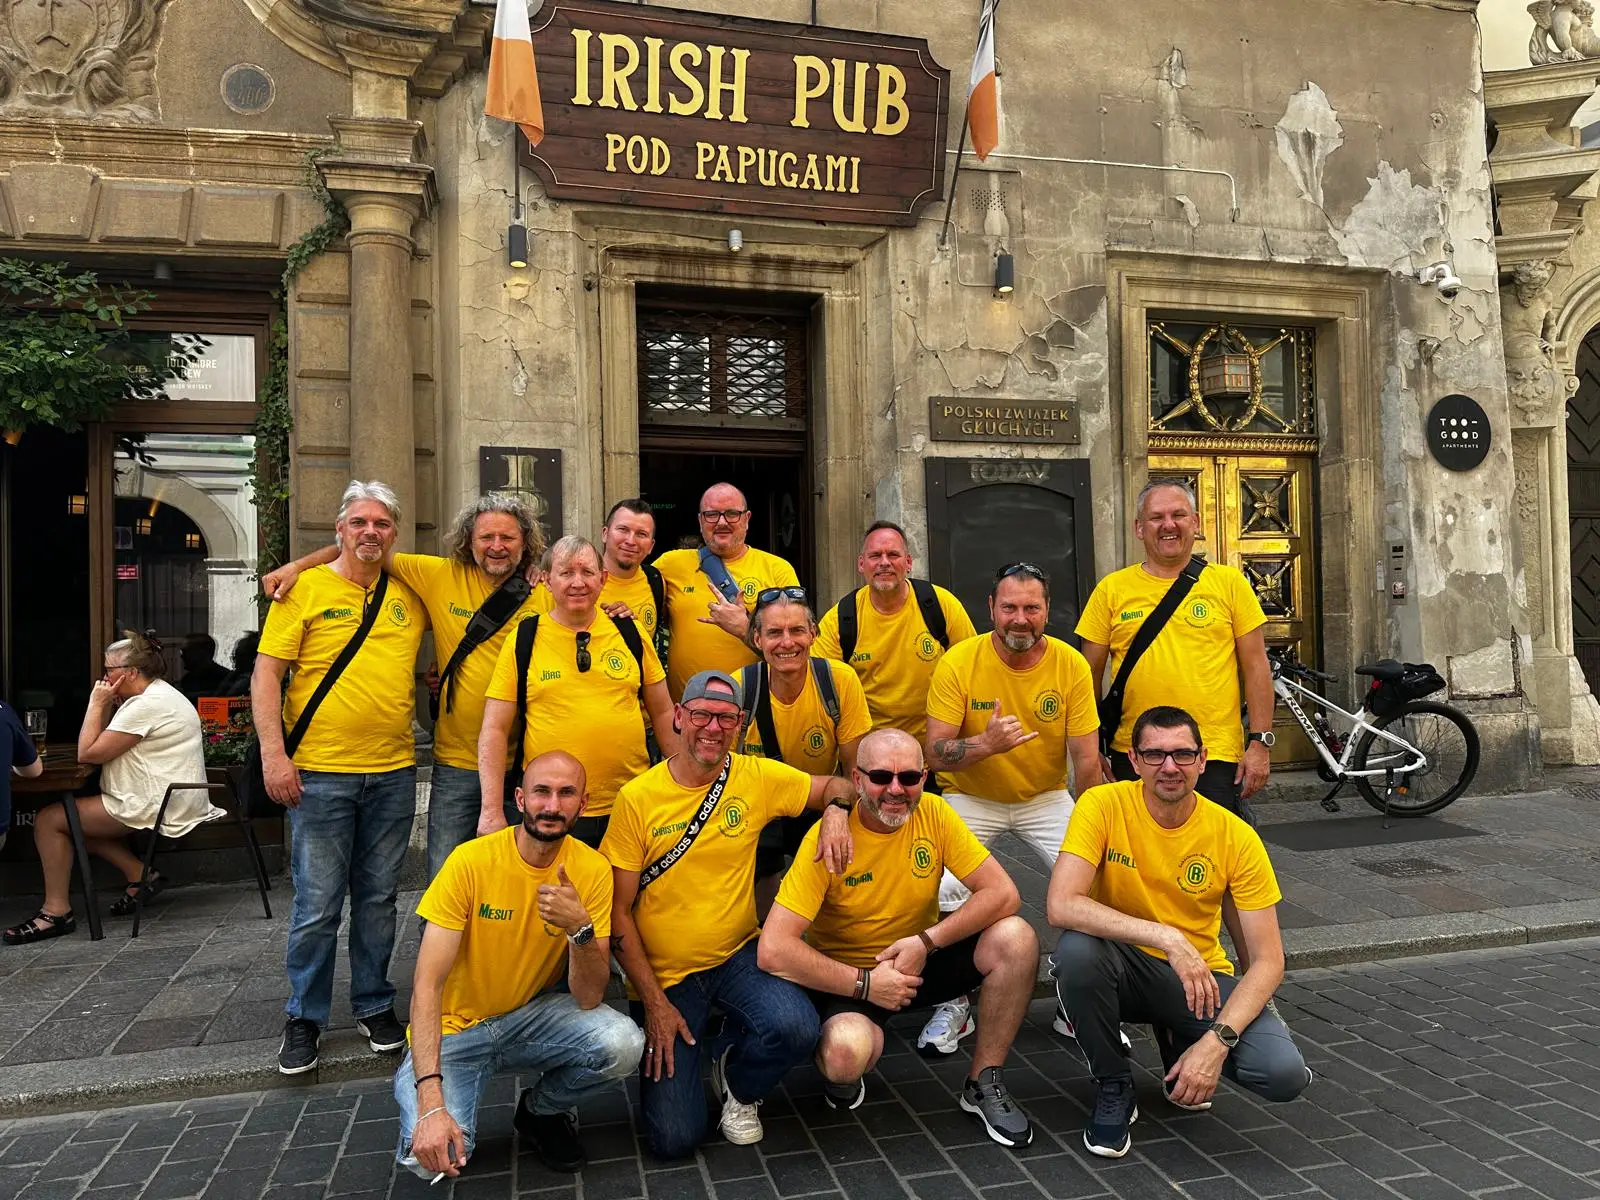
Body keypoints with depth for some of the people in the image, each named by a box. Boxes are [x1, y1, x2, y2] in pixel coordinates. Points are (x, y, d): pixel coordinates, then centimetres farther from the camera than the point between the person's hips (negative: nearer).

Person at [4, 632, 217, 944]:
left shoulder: (145, 706, -18)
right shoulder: (159, 695, 16)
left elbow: (87, 753, -16)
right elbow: (105, 746, 18)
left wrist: (98, 703, -9)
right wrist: (106, 706, 6)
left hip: (156, 807, -11)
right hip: (166, 801, 11)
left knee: (48, 820, -4)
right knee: (76, 817, 22)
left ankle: (56, 909, -1)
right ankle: (139, 874, 12)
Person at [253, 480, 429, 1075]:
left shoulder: (411, 597, 9)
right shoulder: (305, 589, -1)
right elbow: (266, 673, -5)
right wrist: (272, 752, -14)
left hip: (393, 772, 3)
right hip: (319, 773, -3)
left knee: (378, 897, 13)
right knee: (317, 903, 3)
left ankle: (373, 1004, 28)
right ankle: (304, 1017, 21)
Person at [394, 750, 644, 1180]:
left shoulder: (593, 870, -13)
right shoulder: (471, 862, -20)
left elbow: (588, 999, -16)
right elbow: (427, 984, -22)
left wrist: (580, 927, -36)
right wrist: (431, 1103, -32)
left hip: (534, 1015, 2)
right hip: (455, 1027, -2)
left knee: (624, 1044, -27)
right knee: (433, 1155, -27)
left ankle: (541, 1110, 6)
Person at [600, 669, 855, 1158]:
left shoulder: (757, 778, -5)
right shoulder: (637, 798, -12)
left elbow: (838, 786, 7)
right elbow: (618, 911, -8)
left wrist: (835, 811, -17)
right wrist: (653, 1002, -11)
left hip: (738, 956, 2)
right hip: (664, 974, -2)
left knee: (797, 1029, -29)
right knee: (675, 1138, -9)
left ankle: (735, 1079, 7)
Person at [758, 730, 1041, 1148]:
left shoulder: (933, 813, -12)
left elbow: (1003, 893, -14)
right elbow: (773, 950, -26)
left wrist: (927, 941, -24)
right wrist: (866, 983, -25)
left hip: (923, 960, 4)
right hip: (848, 974, -4)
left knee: (1016, 938, -19)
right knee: (848, 1050, -37)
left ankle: (983, 1085, 0)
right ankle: (840, 1077, 4)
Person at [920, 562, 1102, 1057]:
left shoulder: (1072, 665, -13)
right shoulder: (959, 662, -17)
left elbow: (1087, 760, -10)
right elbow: (936, 753, -19)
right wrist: (985, 744, -38)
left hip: (1046, 797, 2)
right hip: (971, 798, -1)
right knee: (943, 888, -22)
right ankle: (954, 1005, 5)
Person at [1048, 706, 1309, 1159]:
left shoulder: (1236, 837, -12)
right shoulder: (1103, 806, -17)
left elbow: (1268, 961, -11)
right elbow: (1061, 905, -30)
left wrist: (1218, 1040, -25)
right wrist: (1167, 938, -37)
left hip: (1201, 976, 2)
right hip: (1124, 967, -1)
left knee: (1285, 1074, -23)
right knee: (1077, 948, -36)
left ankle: (1179, 1043, 13)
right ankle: (1112, 1086, -7)